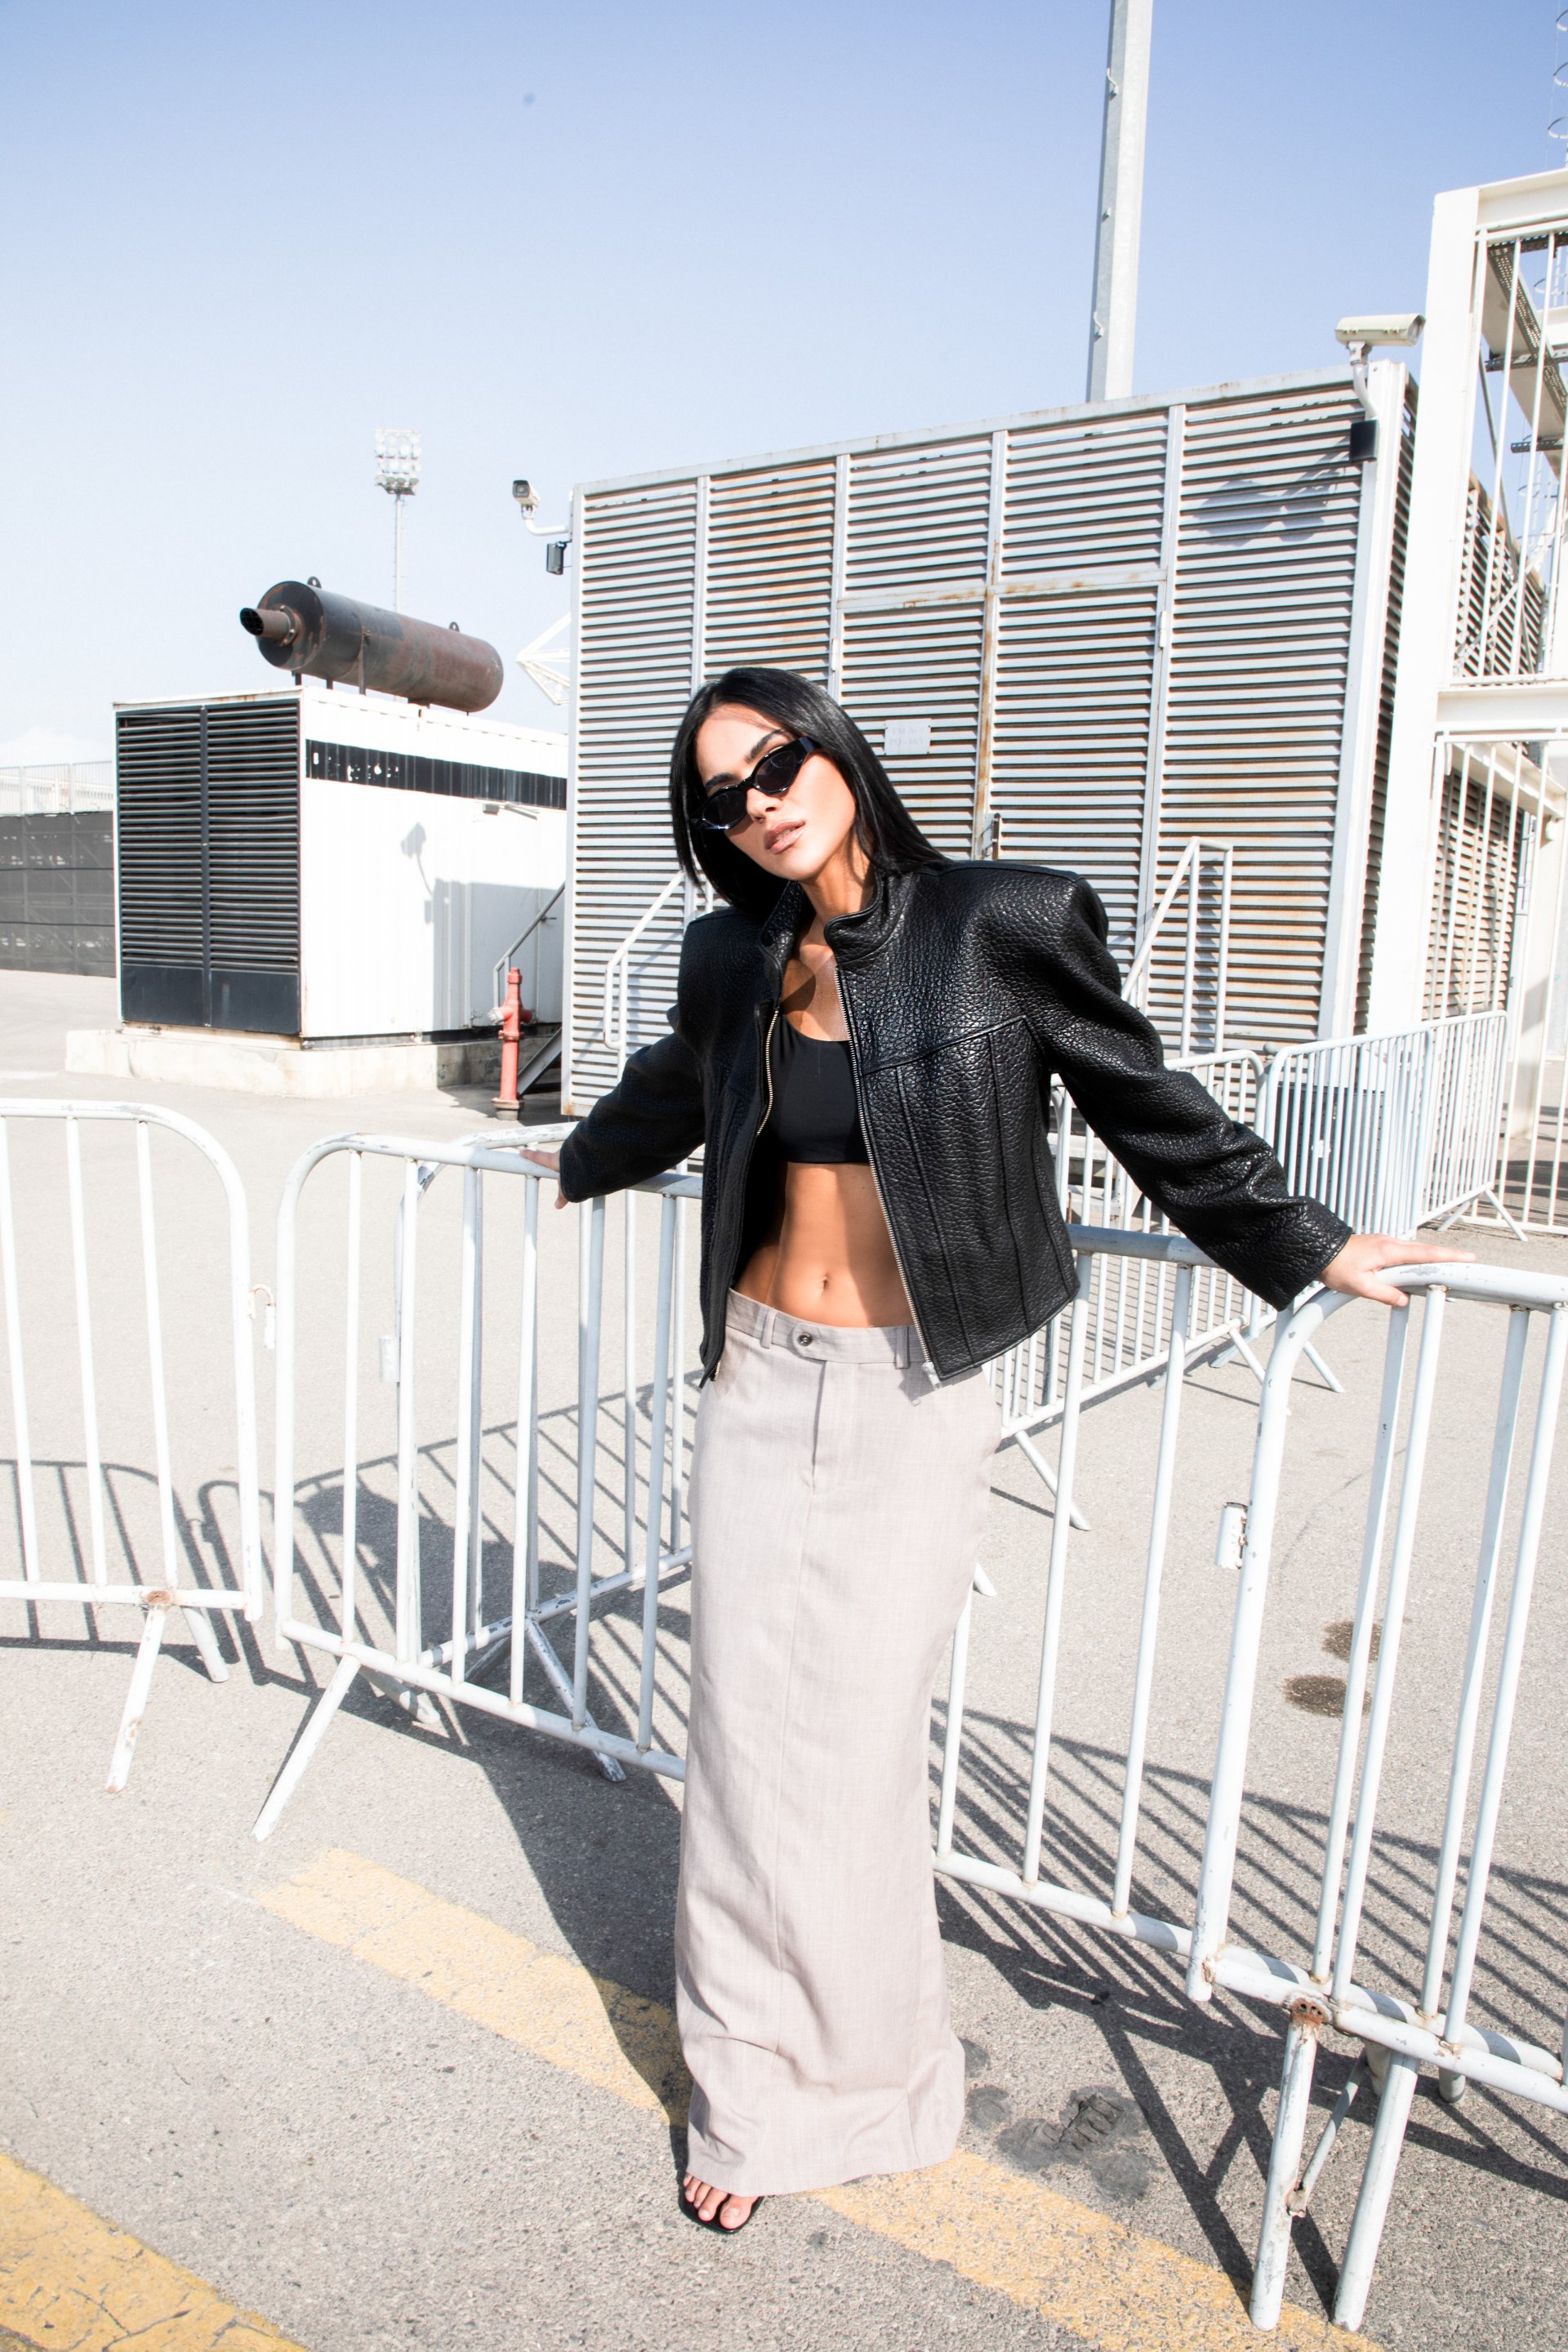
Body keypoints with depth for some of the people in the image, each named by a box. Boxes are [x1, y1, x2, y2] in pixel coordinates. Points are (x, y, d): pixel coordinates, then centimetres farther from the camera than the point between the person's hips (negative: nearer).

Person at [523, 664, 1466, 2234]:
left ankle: (861, 2061, 30)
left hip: (914, 1398, -3)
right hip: (760, 1381, 4)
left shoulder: (1004, 924, -8)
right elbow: (673, 1092, 26)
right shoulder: (733, 960, 4)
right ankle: (755, 2087, 29)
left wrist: (1303, 1250, 7)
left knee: (857, 1739, 3)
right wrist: (577, 1163, 43)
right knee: (751, 1735, 9)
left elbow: (1147, 1104, 2)